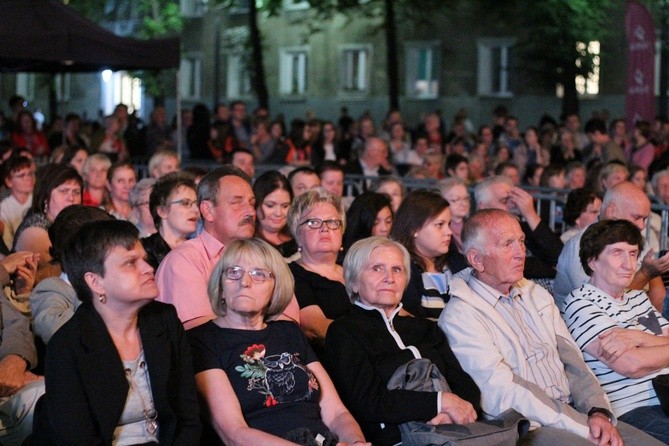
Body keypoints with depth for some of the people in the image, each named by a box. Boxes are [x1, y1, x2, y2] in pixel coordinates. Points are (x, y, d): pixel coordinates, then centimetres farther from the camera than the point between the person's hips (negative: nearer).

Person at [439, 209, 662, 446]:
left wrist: (598, 412, -6)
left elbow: (571, 360, 12)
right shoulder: (460, 316, -8)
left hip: (574, 411, 7)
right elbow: (507, 394, -15)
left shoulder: (537, 294, 16)